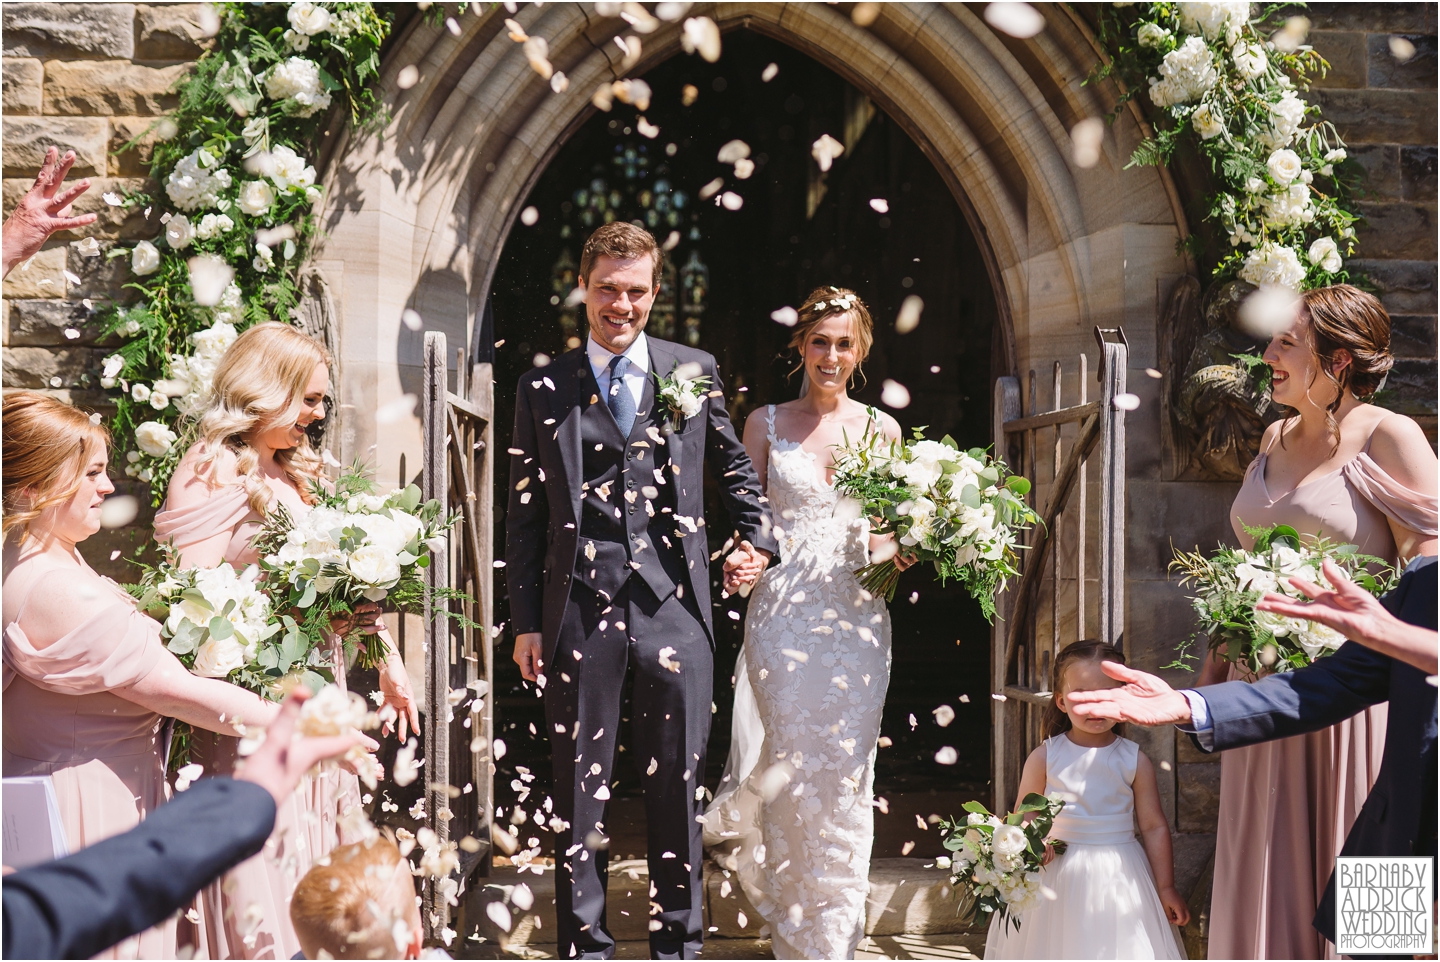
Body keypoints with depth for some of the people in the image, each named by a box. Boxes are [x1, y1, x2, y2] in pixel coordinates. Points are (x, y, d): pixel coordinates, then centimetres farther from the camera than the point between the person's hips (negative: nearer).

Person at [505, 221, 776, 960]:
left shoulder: (694, 371, 9)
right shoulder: (543, 390, 7)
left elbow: (733, 467, 21)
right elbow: (524, 515, 6)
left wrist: (757, 538, 5)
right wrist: (526, 621, 2)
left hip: (673, 601, 1)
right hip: (580, 604, 0)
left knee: (677, 782, 7)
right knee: (580, 783, 7)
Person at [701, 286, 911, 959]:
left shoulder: (882, 429, 8)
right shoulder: (766, 423, 7)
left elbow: (892, 534, 11)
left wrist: (899, 550, -11)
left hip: (855, 617, 1)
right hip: (782, 612, -1)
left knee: (845, 772, 0)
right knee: (790, 766, -3)